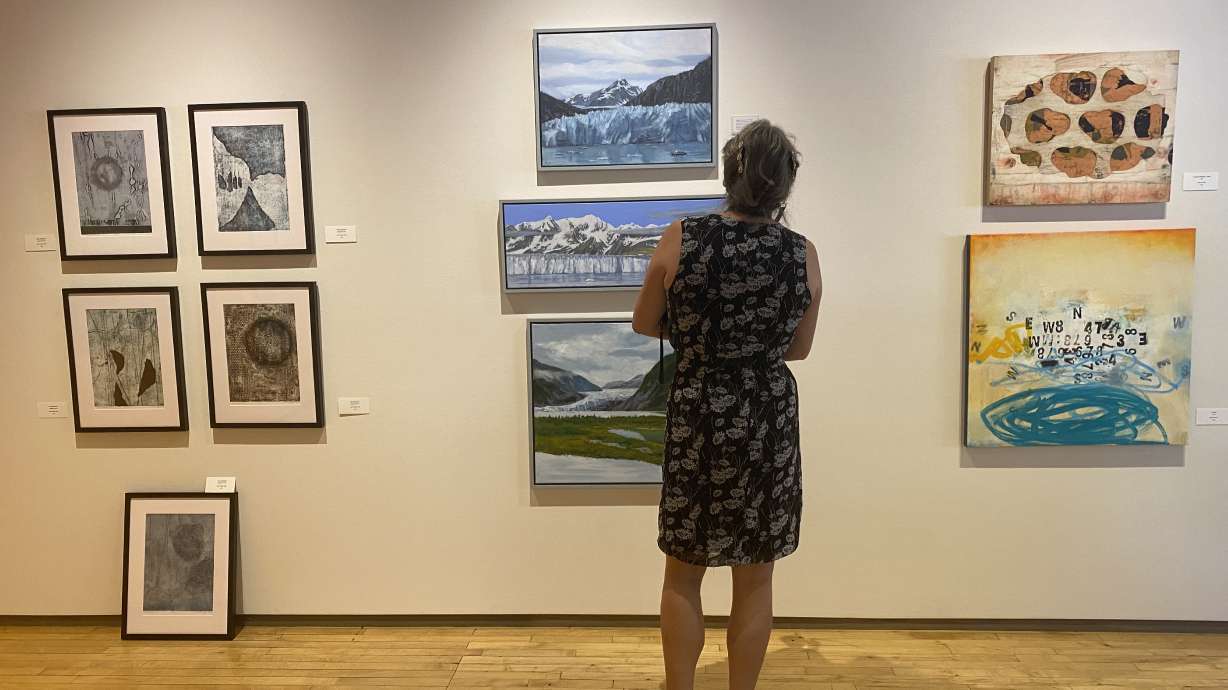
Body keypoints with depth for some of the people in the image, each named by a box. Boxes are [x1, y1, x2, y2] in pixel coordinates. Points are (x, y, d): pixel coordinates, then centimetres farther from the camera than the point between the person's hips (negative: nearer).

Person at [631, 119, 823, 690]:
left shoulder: (681, 238, -9)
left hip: (695, 422, -1)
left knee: (682, 579, 17)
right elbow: (797, 349, 7)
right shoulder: (803, 254, -5)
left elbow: (644, 324, 3)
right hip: (769, 425, 1)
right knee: (754, 583, 16)